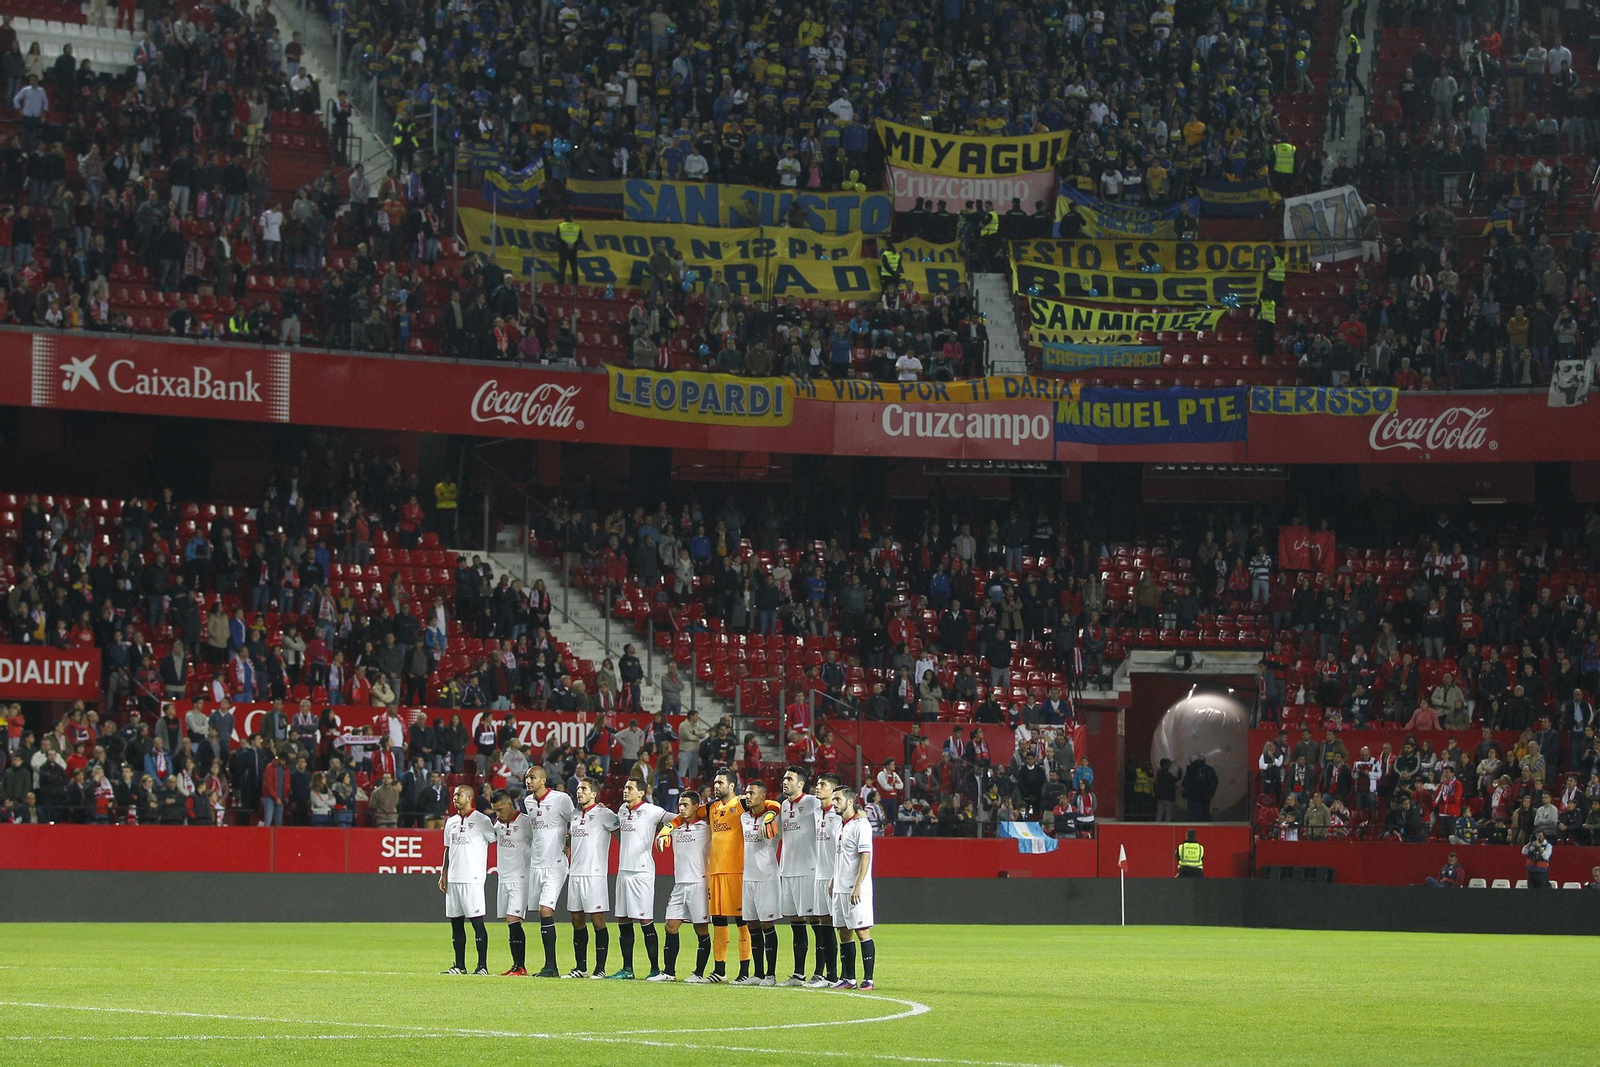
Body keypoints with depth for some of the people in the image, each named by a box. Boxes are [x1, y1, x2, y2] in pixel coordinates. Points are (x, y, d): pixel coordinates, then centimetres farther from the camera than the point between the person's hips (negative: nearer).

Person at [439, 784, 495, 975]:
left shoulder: (481, 820, -3)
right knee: (456, 923, 7)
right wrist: (443, 875, 15)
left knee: (477, 922, -7)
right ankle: (459, 966, 12)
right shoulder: (451, 822, 16)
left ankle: (482, 965, -5)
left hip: (473, 878, -7)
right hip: (453, 879, 7)